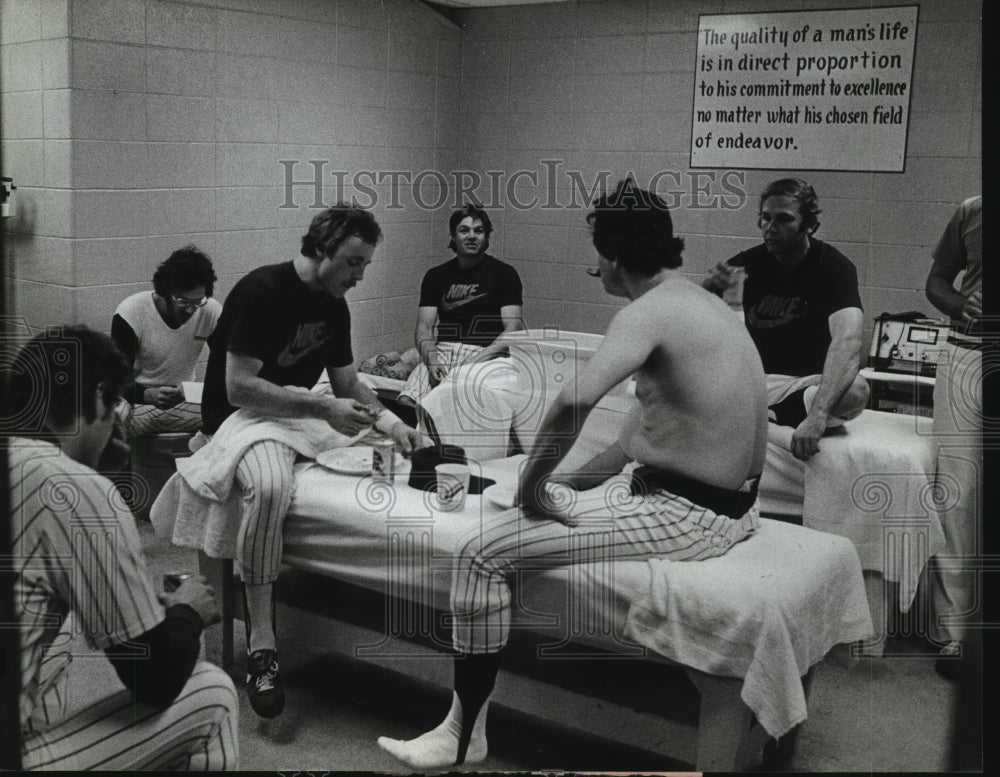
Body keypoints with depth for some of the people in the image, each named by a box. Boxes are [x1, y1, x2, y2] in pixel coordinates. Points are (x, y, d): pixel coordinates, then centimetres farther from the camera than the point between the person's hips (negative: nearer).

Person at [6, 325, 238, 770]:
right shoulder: (75, 490, -18)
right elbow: (155, 680, -13)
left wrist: (148, 605, 15)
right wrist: (187, 611, 6)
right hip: (16, 747, -8)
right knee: (211, 696, 4)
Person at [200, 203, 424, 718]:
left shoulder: (334, 306, 7)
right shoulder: (261, 291, -18)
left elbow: (347, 384, 11)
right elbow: (239, 388, -24)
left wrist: (389, 421, -9)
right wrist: (323, 408, -28)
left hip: (302, 412, 9)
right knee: (271, 486, -40)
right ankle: (261, 645, -31)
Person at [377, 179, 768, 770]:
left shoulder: (650, 311, -19)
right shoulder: (699, 300, 11)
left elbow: (574, 403, -35)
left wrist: (532, 484, -18)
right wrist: (566, 482, 16)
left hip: (687, 518, -10)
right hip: (732, 506, 10)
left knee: (482, 555, -8)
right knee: (561, 503, 31)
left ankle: (463, 735, 5)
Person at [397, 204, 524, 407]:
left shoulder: (504, 273, 6)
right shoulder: (435, 276, 16)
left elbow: (513, 329, -2)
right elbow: (424, 326, 10)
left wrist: (480, 358, -17)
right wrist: (431, 358, -12)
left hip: (485, 354, -3)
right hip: (442, 350, 3)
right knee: (406, 401, -26)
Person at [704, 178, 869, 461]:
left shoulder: (834, 267, -13)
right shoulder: (751, 262, 1)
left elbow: (847, 340, -31)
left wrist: (817, 415, -47)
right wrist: (709, 289, -25)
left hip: (813, 381, -2)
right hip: (758, 377, 3)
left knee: (855, 390, -37)